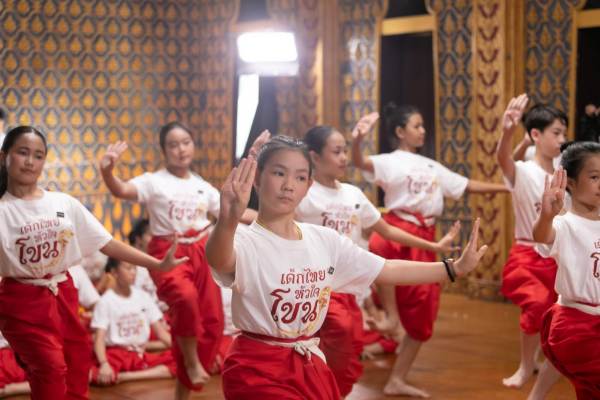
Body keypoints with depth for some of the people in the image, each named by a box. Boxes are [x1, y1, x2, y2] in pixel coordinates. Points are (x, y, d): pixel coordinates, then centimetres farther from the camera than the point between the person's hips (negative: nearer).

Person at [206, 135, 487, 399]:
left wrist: (455, 268, 4)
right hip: (258, 371, -6)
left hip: (310, 368, 6)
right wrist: (228, 221, -62)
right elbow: (218, 259, -39)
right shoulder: (246, 240, -15)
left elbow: (388, 271, 10)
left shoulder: (324, 240, 5)